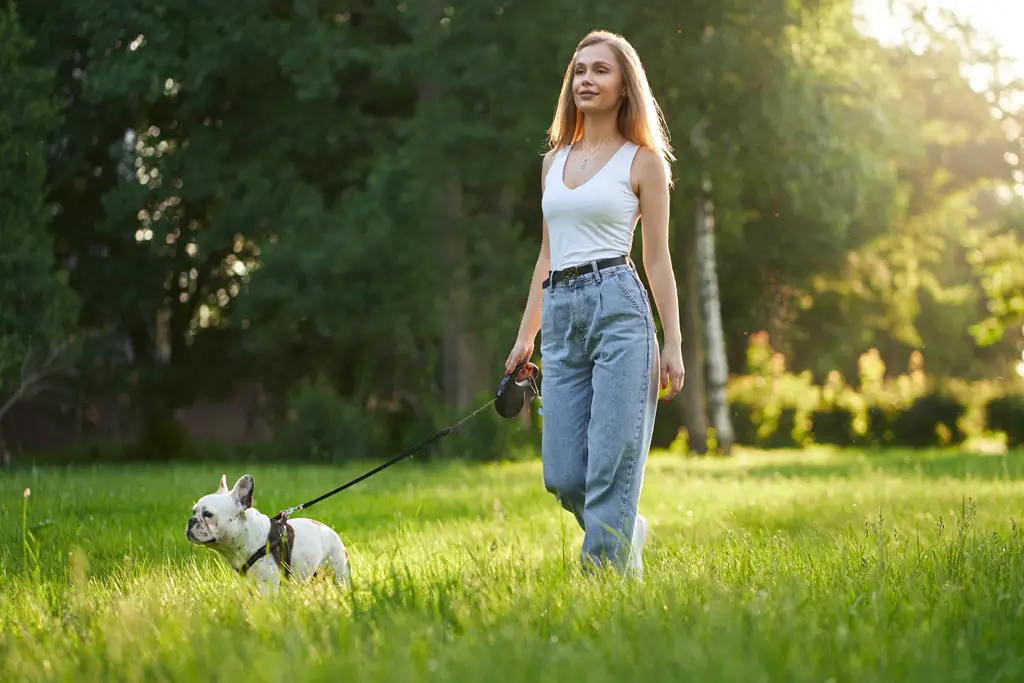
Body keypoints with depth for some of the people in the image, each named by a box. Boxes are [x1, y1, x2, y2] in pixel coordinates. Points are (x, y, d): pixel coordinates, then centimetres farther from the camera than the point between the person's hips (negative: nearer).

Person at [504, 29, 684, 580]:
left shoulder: (642, 161, 4)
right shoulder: (553, 161, 18)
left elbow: (657, 260, 2)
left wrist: (673, 344, -4)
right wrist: (525, 335, 17)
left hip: (619, 307, -5)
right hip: (561, 314, 5)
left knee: (611, 466, -8)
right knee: (562, 476, 2)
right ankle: (628, 534, 29)